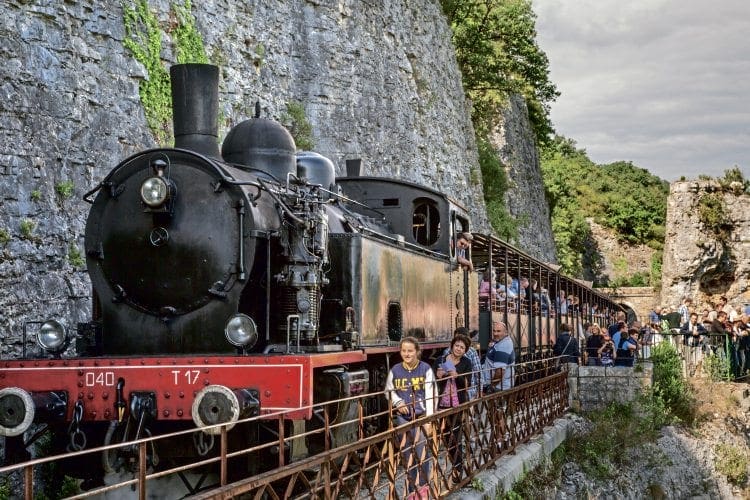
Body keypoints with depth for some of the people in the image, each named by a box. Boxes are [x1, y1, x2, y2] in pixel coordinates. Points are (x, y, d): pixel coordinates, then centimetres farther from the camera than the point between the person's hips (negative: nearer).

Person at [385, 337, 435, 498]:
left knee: (421, 452, -6)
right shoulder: (395, 370, 3)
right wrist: (398, 402, -5)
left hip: (421, 415, -2)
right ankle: (412, 489, 15)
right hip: (403, 416, 2)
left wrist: (429, 419, -13)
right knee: (407, 453, 6)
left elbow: (430, 395, -7)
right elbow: (389, 392, 15)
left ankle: (422, 486, 10)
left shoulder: (425, 369, -5)